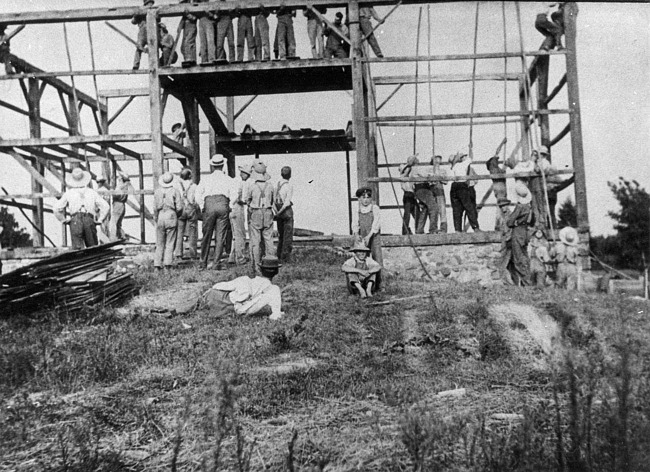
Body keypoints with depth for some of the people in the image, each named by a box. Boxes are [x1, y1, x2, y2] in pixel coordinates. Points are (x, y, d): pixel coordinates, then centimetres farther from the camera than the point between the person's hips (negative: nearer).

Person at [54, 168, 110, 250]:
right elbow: (106, 207, 7)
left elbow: (56, 209, 7)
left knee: (77, 248, -7)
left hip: (75, 221, -1)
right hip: (90, 221, 1)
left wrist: (64, 220, 15)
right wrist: (99, 220, 9)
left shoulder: (68, 193, 16)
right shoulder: (92, 192, 18)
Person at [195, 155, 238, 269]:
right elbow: (234, 196, -2)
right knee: (220, 237, 3)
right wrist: (229, 207, 8)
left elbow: (197, 195, 2)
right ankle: (216, 263, 1)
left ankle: (203, 263, 13)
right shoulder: (228, 179, 12)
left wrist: (202, 207, 8)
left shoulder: (206, 179, 13)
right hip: (223, 204, -1)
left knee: (206, 236, 9)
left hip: (209, 205, 1)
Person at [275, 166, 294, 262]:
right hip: (287, 211, -6)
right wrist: (280, 212, -13)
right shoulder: (289, 185, -11)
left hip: (279, 211, 6)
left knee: (280, 234, 16)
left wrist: (276, 211, -2)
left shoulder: (277, 184, 6)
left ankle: (279, 256, 19)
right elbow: (287, 201, -18)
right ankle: (285, 257, -1)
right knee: (288, 234, 1)